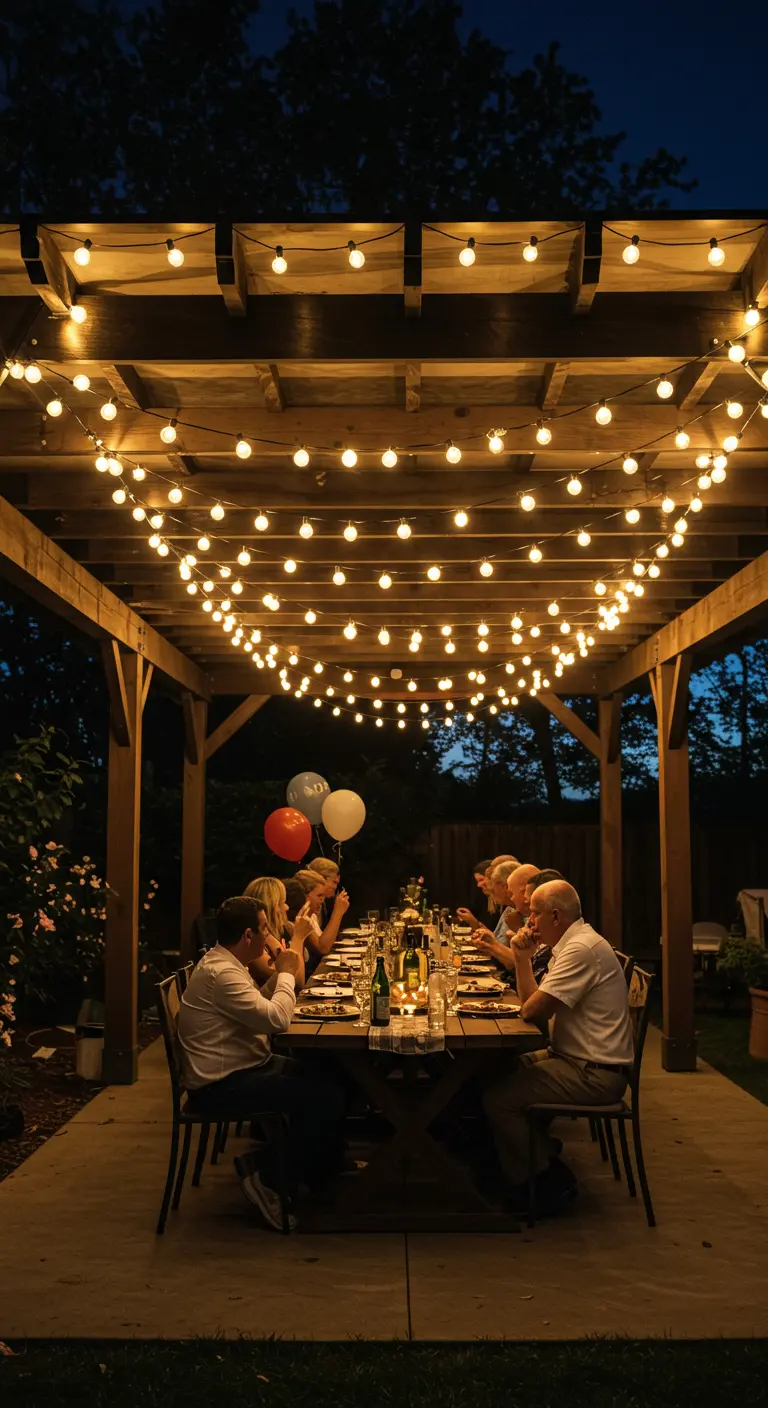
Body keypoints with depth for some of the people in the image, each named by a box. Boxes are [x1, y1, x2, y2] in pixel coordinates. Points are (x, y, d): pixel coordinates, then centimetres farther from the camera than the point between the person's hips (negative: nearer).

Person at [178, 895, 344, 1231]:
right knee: (322, 1096, -19)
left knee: (327, 1076, 2)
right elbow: (277, 1019, -28)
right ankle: (267, 1176, -3)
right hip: (221, 1087, -10)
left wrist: (279, 976, 5)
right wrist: (286, 973, -12)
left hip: (242, 1068, 11)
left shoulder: (225, 964, 10)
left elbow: (258, 1008, 18)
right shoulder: (221, 973, -23)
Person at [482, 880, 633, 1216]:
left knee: (497, 1098, -14)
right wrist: (522, 958, 1)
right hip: (584, 1063, 11)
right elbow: (532, 1003, 14)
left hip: (594, 1074, -11)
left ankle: (543, 1184, 3)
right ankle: (544, 1158, 18)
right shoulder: (575, 944, 13)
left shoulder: (581, 949, -21)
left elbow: (532, 1010, -24)